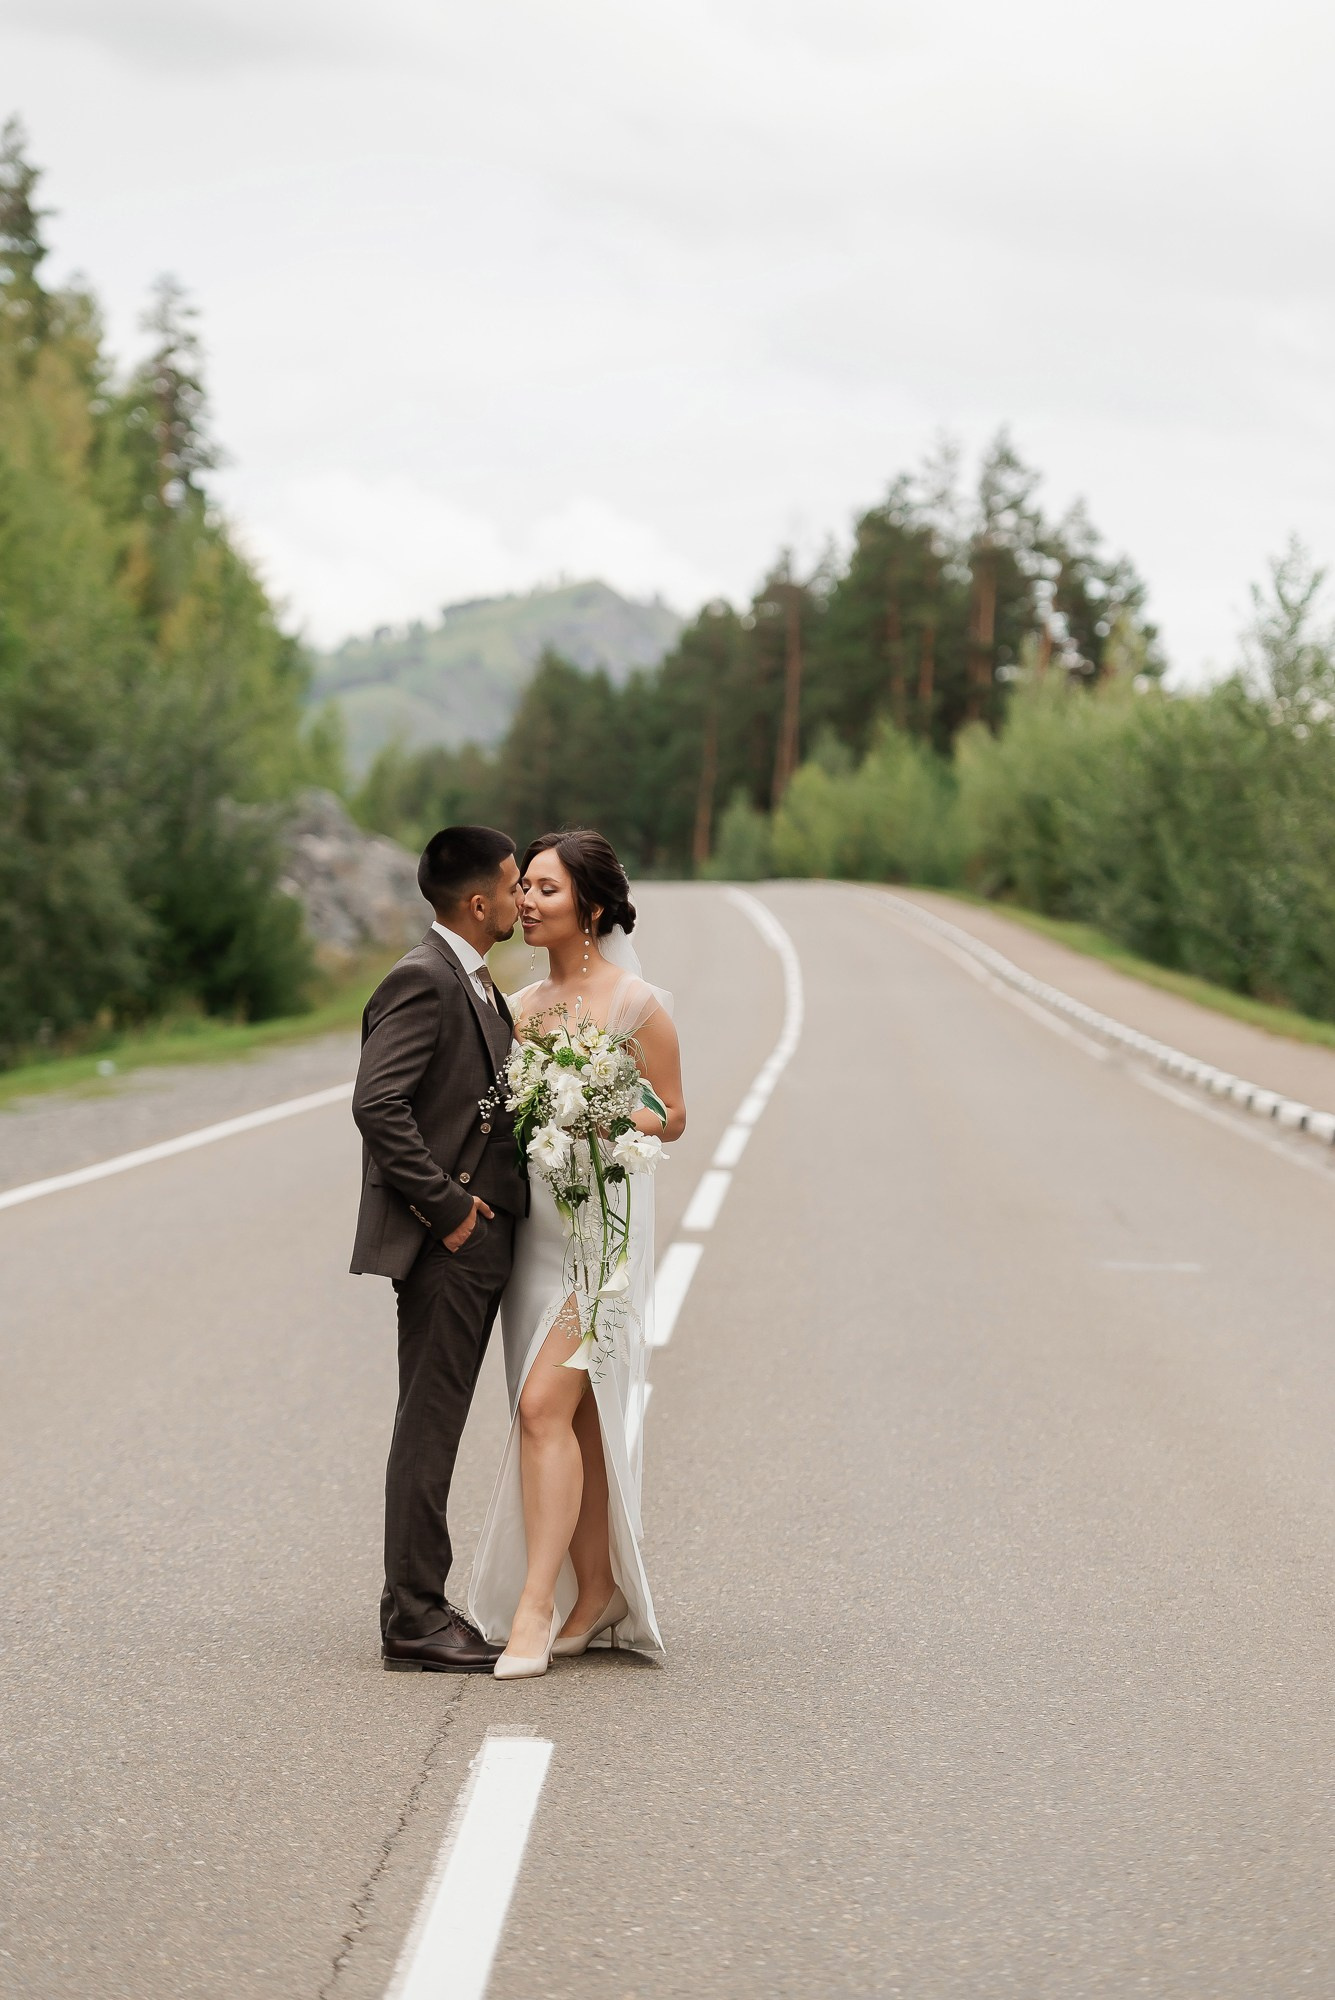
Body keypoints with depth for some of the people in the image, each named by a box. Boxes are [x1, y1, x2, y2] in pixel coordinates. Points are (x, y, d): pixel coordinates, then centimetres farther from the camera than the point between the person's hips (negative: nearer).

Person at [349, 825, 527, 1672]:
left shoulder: (476, 984, 17)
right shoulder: (423, 981, -14)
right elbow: (379, 1102, -23)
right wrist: (445, 1205, -20)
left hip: (480, 1238, 10)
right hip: (445, 1245, -10)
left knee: (438, 1427, 12)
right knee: (429, 1427, -6)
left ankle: (423, 1607, 18)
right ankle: (415, 1618, -3)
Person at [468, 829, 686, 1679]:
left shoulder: (638, 1004, -6)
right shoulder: (522, 1005, 12)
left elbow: (671, 1116, -2)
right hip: (532, 1223, 6)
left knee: (545, 1404, -15)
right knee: (575, 1416, 9)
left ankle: (535, 1607, -14)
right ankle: (595, 1592, 17)